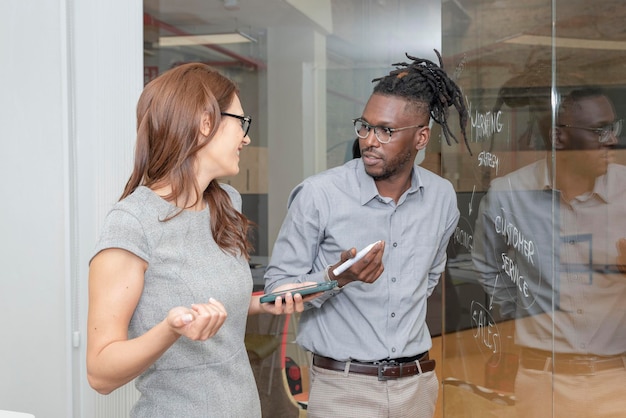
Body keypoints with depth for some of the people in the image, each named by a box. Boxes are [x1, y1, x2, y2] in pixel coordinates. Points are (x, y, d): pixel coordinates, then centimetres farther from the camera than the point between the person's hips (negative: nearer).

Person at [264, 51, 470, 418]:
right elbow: (278, 285, -10)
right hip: (342, 387, -4)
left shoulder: (442, 197, 0)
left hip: (418, 384, 4)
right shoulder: (319, 194, -14)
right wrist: (336, 278, -25)